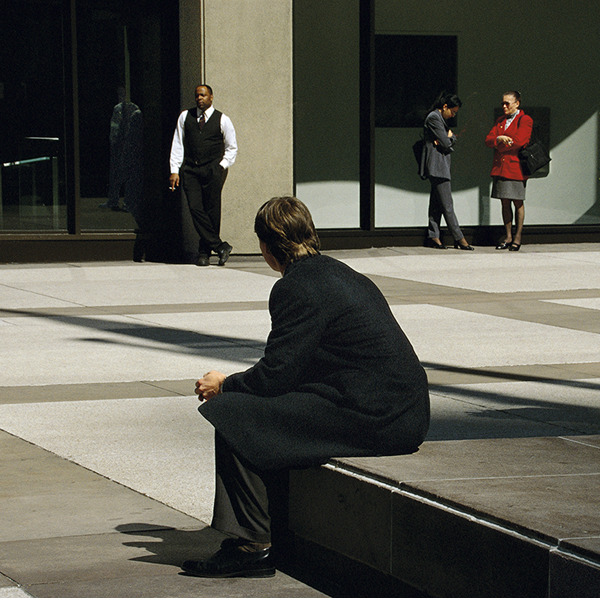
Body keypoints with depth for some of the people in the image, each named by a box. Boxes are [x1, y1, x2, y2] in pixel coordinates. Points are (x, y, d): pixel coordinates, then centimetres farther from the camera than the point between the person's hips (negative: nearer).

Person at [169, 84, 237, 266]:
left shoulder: (222, 120, 6)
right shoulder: (185, 117, 12)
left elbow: (232, 148, 13)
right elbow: (177, 144, 12)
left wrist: (221, 166, -1)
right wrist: (175, 170, 4)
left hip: (213, 169, -2)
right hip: (190, 169, 2)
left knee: (211, 210, -6)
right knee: (195, 208, -11)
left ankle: (204, 253, 4)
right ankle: (220, 247, -8)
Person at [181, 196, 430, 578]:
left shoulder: (297, 288, -11)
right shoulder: (341, 275, 19)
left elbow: (276, 374, -12)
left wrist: (224, 386, 5)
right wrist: (236, 385, 25)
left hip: (371, 417, -10)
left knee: (233, 417, -7)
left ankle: (254, 545, -1)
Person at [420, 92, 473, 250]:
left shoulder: (440, 118, 20)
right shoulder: (434, 117, -12)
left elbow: (452, 141, 17)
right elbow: (446, 143, -16)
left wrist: (449, 138, -4)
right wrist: (449, 138, 5)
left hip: (441, 165, 10)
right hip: (436, 164, -10)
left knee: (436, 203, 9)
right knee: (447, 204, -8)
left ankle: (433, 237, 10)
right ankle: (459, 239, -9)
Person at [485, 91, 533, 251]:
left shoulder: (525, 120, -2)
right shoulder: (500, 121, 19)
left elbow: (518, 142, -15)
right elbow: (488, 140, 9)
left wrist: (499, 146, -3)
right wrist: (499, 139, -12)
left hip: (515, 167, -6)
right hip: (500, 167, 6)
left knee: (517, 202, -2)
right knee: (505, 202, 6)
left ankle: (517, 238, 3)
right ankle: (508, 237, 10)